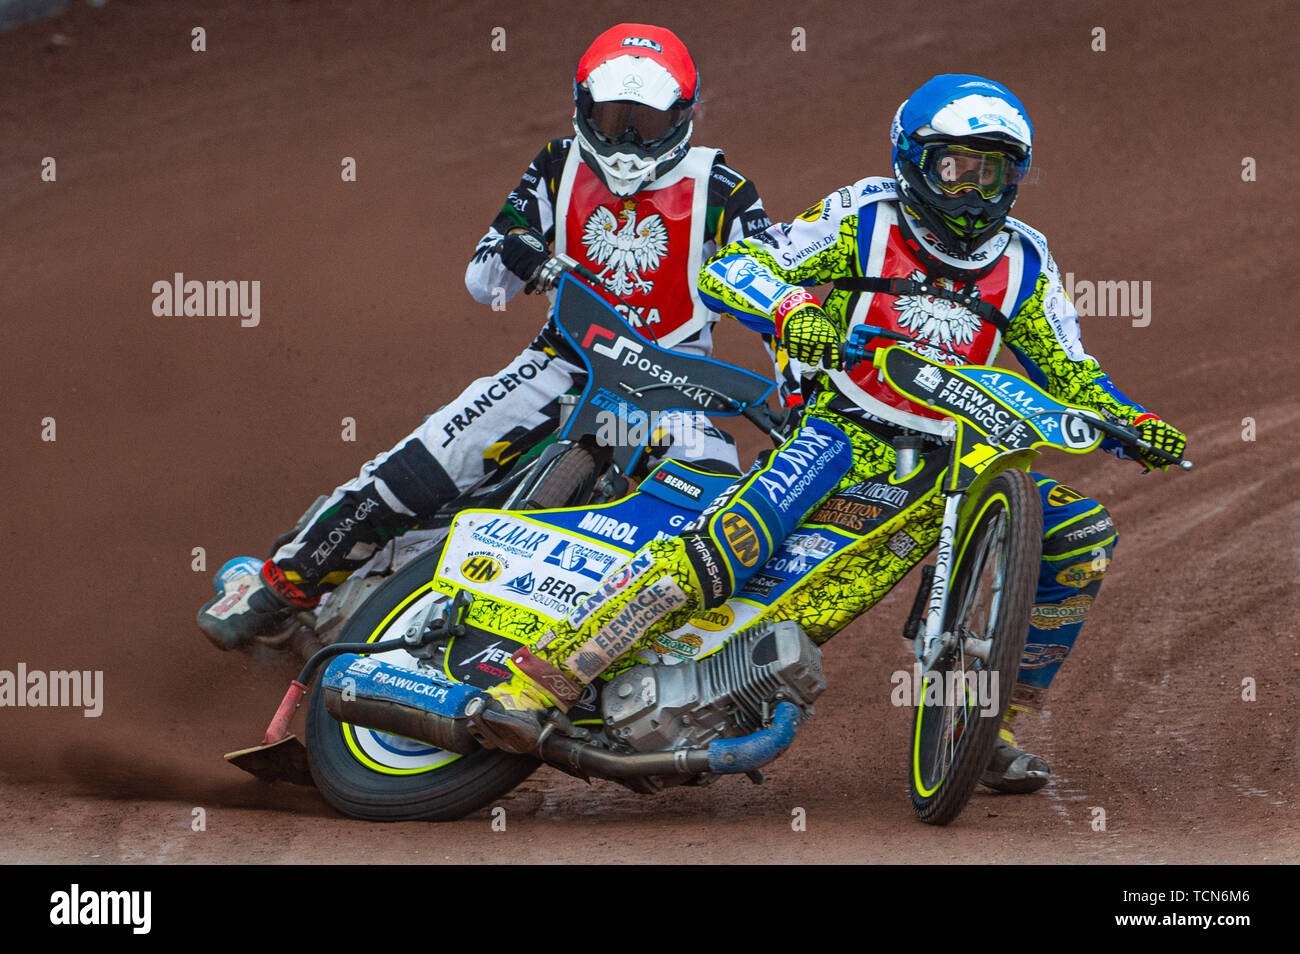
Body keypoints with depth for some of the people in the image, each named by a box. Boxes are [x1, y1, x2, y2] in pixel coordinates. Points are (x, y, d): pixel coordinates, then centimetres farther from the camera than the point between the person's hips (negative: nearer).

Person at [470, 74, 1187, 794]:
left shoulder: (1022, 263, 11)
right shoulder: (865, 219, -1)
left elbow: (1068, 372, 20)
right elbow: (726, 269, -6)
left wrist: (1134, 424, 0)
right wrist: (790, 309, -27)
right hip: (842, 437, -5)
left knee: (1082, 535, -10)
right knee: (731, 541, -32)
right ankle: (541, 677, -34)